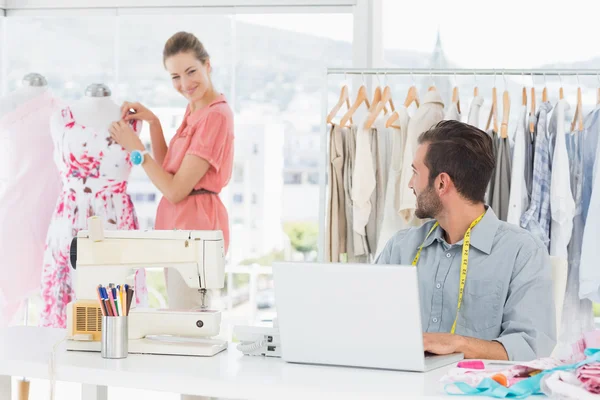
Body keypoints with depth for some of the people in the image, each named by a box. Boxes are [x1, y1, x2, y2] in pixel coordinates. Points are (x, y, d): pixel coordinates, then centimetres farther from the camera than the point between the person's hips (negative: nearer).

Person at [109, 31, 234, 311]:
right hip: (181, 228, 10)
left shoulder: (215, 115, -19)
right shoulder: (194, 109, 12)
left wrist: (135, 148, -11)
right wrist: (153, 123, 4)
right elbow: (168, 171, 14)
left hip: (194, 229, -10)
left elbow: (176, 190, -20)